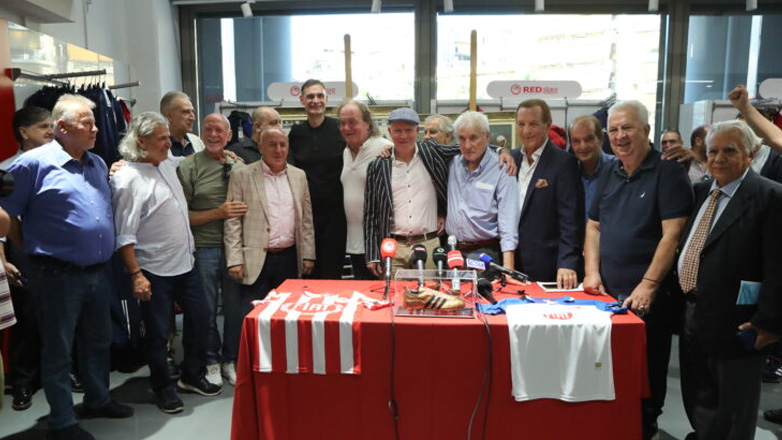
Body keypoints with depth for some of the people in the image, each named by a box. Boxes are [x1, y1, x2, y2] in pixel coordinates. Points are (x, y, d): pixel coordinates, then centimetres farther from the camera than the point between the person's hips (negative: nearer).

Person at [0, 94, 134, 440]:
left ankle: (97, 400, 38)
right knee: (58, 349, 7)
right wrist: (34, 249, 1)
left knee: (98, 341, 19)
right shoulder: (34, 162, -11)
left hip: (98, 271, 7)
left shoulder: (98, 164, 10)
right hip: (58, 275, -7)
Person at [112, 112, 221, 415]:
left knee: (199, 317, 15)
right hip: (155, 271, -8)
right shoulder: (127, 179, -16)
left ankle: (193, 375, 34)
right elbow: (124, 235, -17)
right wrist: (136, 274, -19)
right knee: (157, 332, 7)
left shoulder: (168, 165, 6)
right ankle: (163, 388, 26)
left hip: (186, 263, 8)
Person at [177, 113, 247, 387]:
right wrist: (218, 213, -14)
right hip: (204, 249, -2)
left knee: (236, 308, 10)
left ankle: (230, 360, 29)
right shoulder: (188, 167, -2)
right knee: (206, 310, 9)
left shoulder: (240, 167, 8)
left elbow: (249, 207, 16)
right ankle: (210, 362, 28)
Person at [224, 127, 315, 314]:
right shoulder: (241, 176, -2)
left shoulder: (299, 176, 9)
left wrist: (308, 255, 7)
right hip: (256, 260, -3)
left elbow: (306, 218, 11)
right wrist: (235, 260, -9)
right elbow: (232, 221, -3)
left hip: (290, 258, 3)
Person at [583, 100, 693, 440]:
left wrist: (648, 285, -21)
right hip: (607, 291, 6)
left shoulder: (668, 172, -10)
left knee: (646, 373, 7)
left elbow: (672, 234, -17)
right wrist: (592, 271, 1)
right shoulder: (609, 173, 9)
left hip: (648, 296, -6)